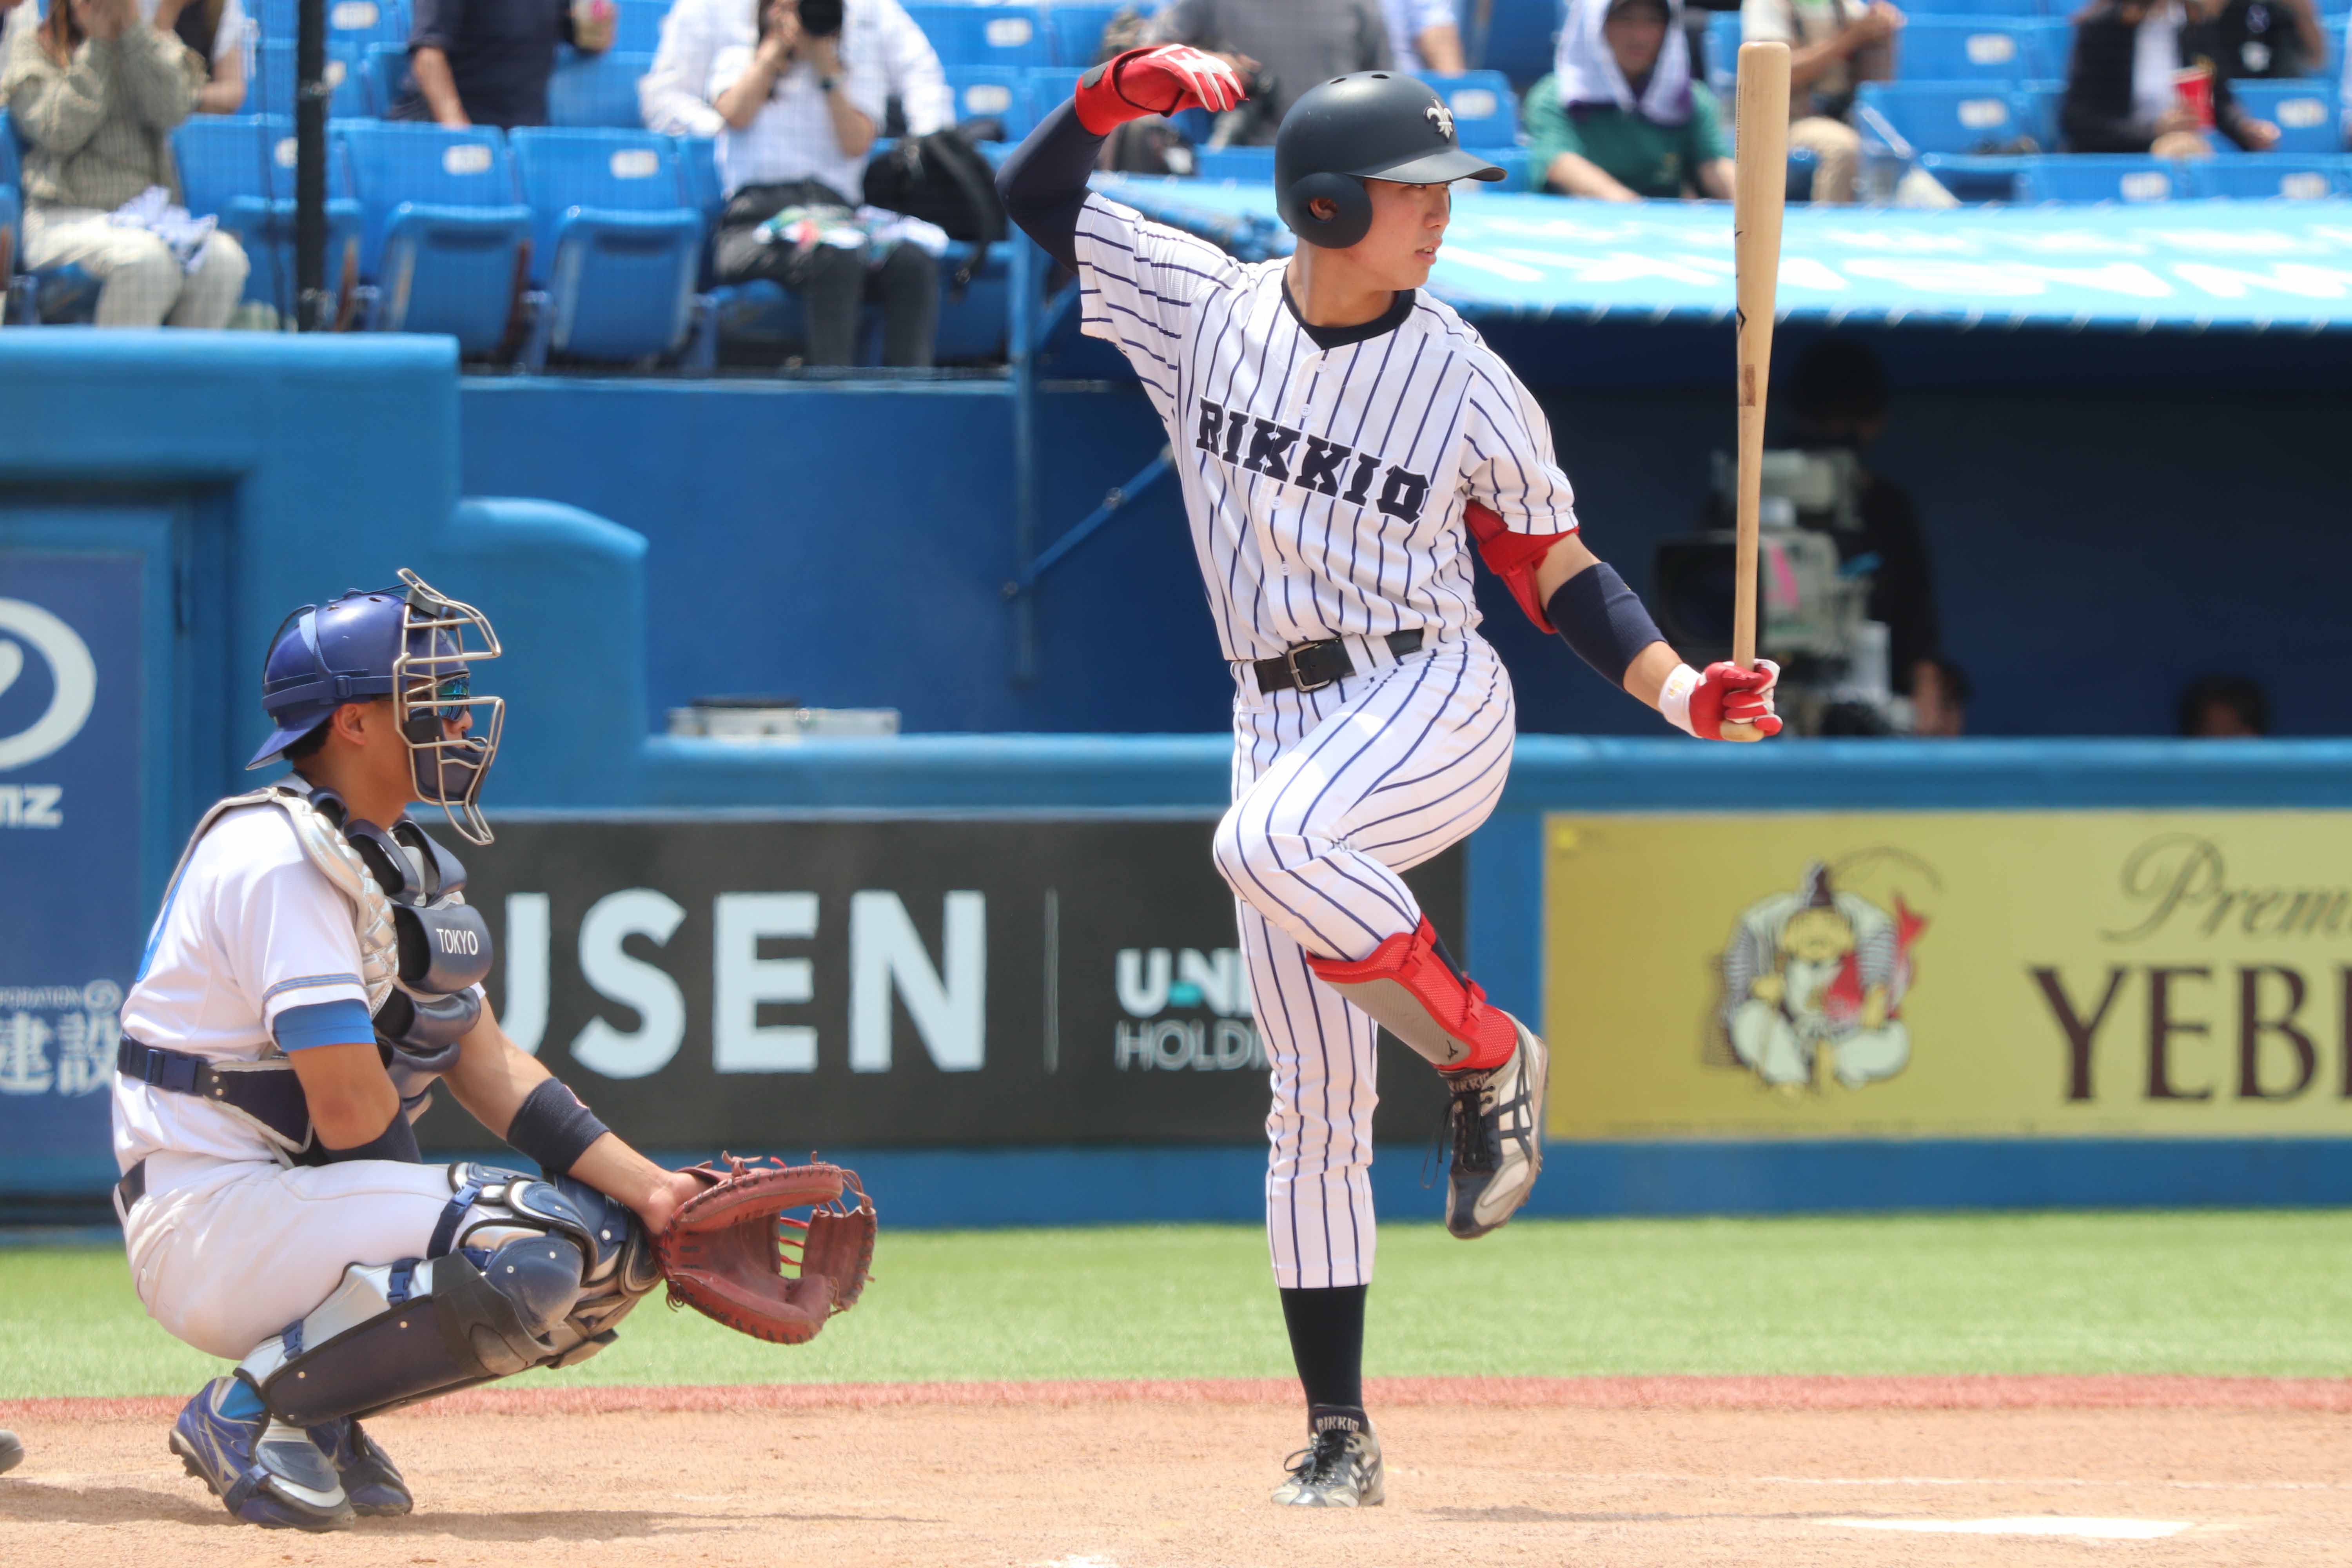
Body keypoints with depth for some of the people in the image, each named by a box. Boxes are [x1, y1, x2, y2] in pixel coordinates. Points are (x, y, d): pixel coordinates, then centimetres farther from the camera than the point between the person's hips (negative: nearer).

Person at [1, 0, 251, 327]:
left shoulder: (152, 45, 16)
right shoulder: (33, 47, 9)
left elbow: (171, 110, -6)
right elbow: (60, 133, -7)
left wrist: (132, 28, -9)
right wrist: (97, 44, -5)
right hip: (67, 218, -4)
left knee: (225, 258, -27)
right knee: (146, 261, -36)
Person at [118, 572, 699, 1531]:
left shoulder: (410, 866, 16)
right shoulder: (281, 859, -17)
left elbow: (485, 1068, 9)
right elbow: (350, 1111, -22)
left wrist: (649, 1190, -3)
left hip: (305, 1203, 10)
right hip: (208, 1225, -10)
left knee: (616, 1244, 6)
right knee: (532, 1252, -27)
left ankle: (322, 1419, 6)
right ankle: (255, 1409, -14)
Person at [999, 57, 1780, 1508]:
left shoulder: (1467, 384, -3)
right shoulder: (1204, 309, 2)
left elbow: (1555, 569, 5)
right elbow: (1032, 197, 7)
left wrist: (1678, 688, -9)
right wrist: (1117, 95, -11)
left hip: (1433, 703, -3)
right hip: (1281, 721, 3)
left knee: (1270, 841, -36)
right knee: (1314, 1102, 1)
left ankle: (1488, 1054, -14)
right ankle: (1340, 1438, 7)